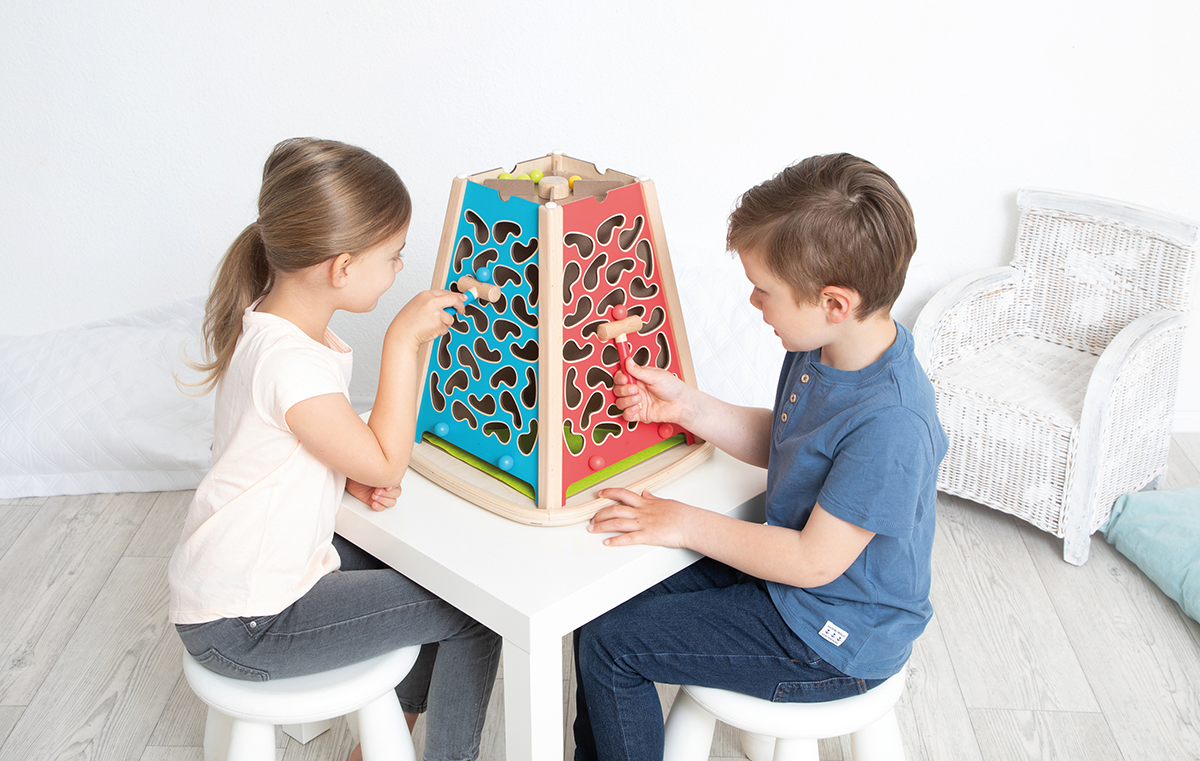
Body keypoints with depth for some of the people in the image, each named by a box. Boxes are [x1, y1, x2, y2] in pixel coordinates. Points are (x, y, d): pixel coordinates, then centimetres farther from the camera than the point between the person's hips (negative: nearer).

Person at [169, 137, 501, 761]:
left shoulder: (268, 321, 3)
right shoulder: (291, 362, -29)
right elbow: (385, 462, -20)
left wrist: (355, 479, -3)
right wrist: (404, 340, -22)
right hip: (243, 626, -10)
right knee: (472, 614, -6)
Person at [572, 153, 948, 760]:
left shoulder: (891, 426, -34)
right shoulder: (820, 350, -6)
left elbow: (813, 562, -26)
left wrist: (687, 524, -19)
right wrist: (686, 406, -3)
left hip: (832, 641, -9)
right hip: (783, 572, 9)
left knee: (608, 645, -8)